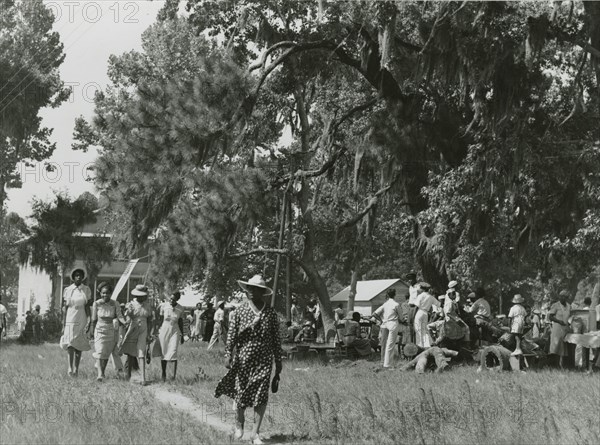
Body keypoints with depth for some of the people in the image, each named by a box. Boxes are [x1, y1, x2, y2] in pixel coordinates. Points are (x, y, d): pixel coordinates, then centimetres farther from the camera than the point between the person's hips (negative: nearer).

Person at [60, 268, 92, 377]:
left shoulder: (86, 290, 4)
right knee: (70, 344, -14)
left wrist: (89, 323, -7)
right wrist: (63, 325, 3)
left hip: (81, 321, 0)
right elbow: (65, 308, 6)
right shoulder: (67, 290, 5)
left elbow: (88, 308, 3)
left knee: (79, 347, 4)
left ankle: (76, 368, 13)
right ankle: (70, 367, -15)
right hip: (70, 320, 0)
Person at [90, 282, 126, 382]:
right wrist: (92, 332, 6)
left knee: (107, 353, 12)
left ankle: (103, 371, 34)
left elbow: (119, 316, -15)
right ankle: (100, 374, -21)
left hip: (112, 331, 1)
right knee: (100, 352, -14)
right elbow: (94, 319, 0)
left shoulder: (115, 304, -7)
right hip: (100, 330, -1)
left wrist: (124, 322, -36)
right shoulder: (96, 304, -8)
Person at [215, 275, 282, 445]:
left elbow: (276, 340, 5)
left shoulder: (270, 313, 1)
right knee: (241, 395, 5)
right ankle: (239, 425, 31)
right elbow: (231, 336, 2)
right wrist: (229, 356, -6)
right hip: (243, 359, 0)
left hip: (264, 361, 0)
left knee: (261, 398, -6)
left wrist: (278, 364, 4)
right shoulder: (240, 311, 1)